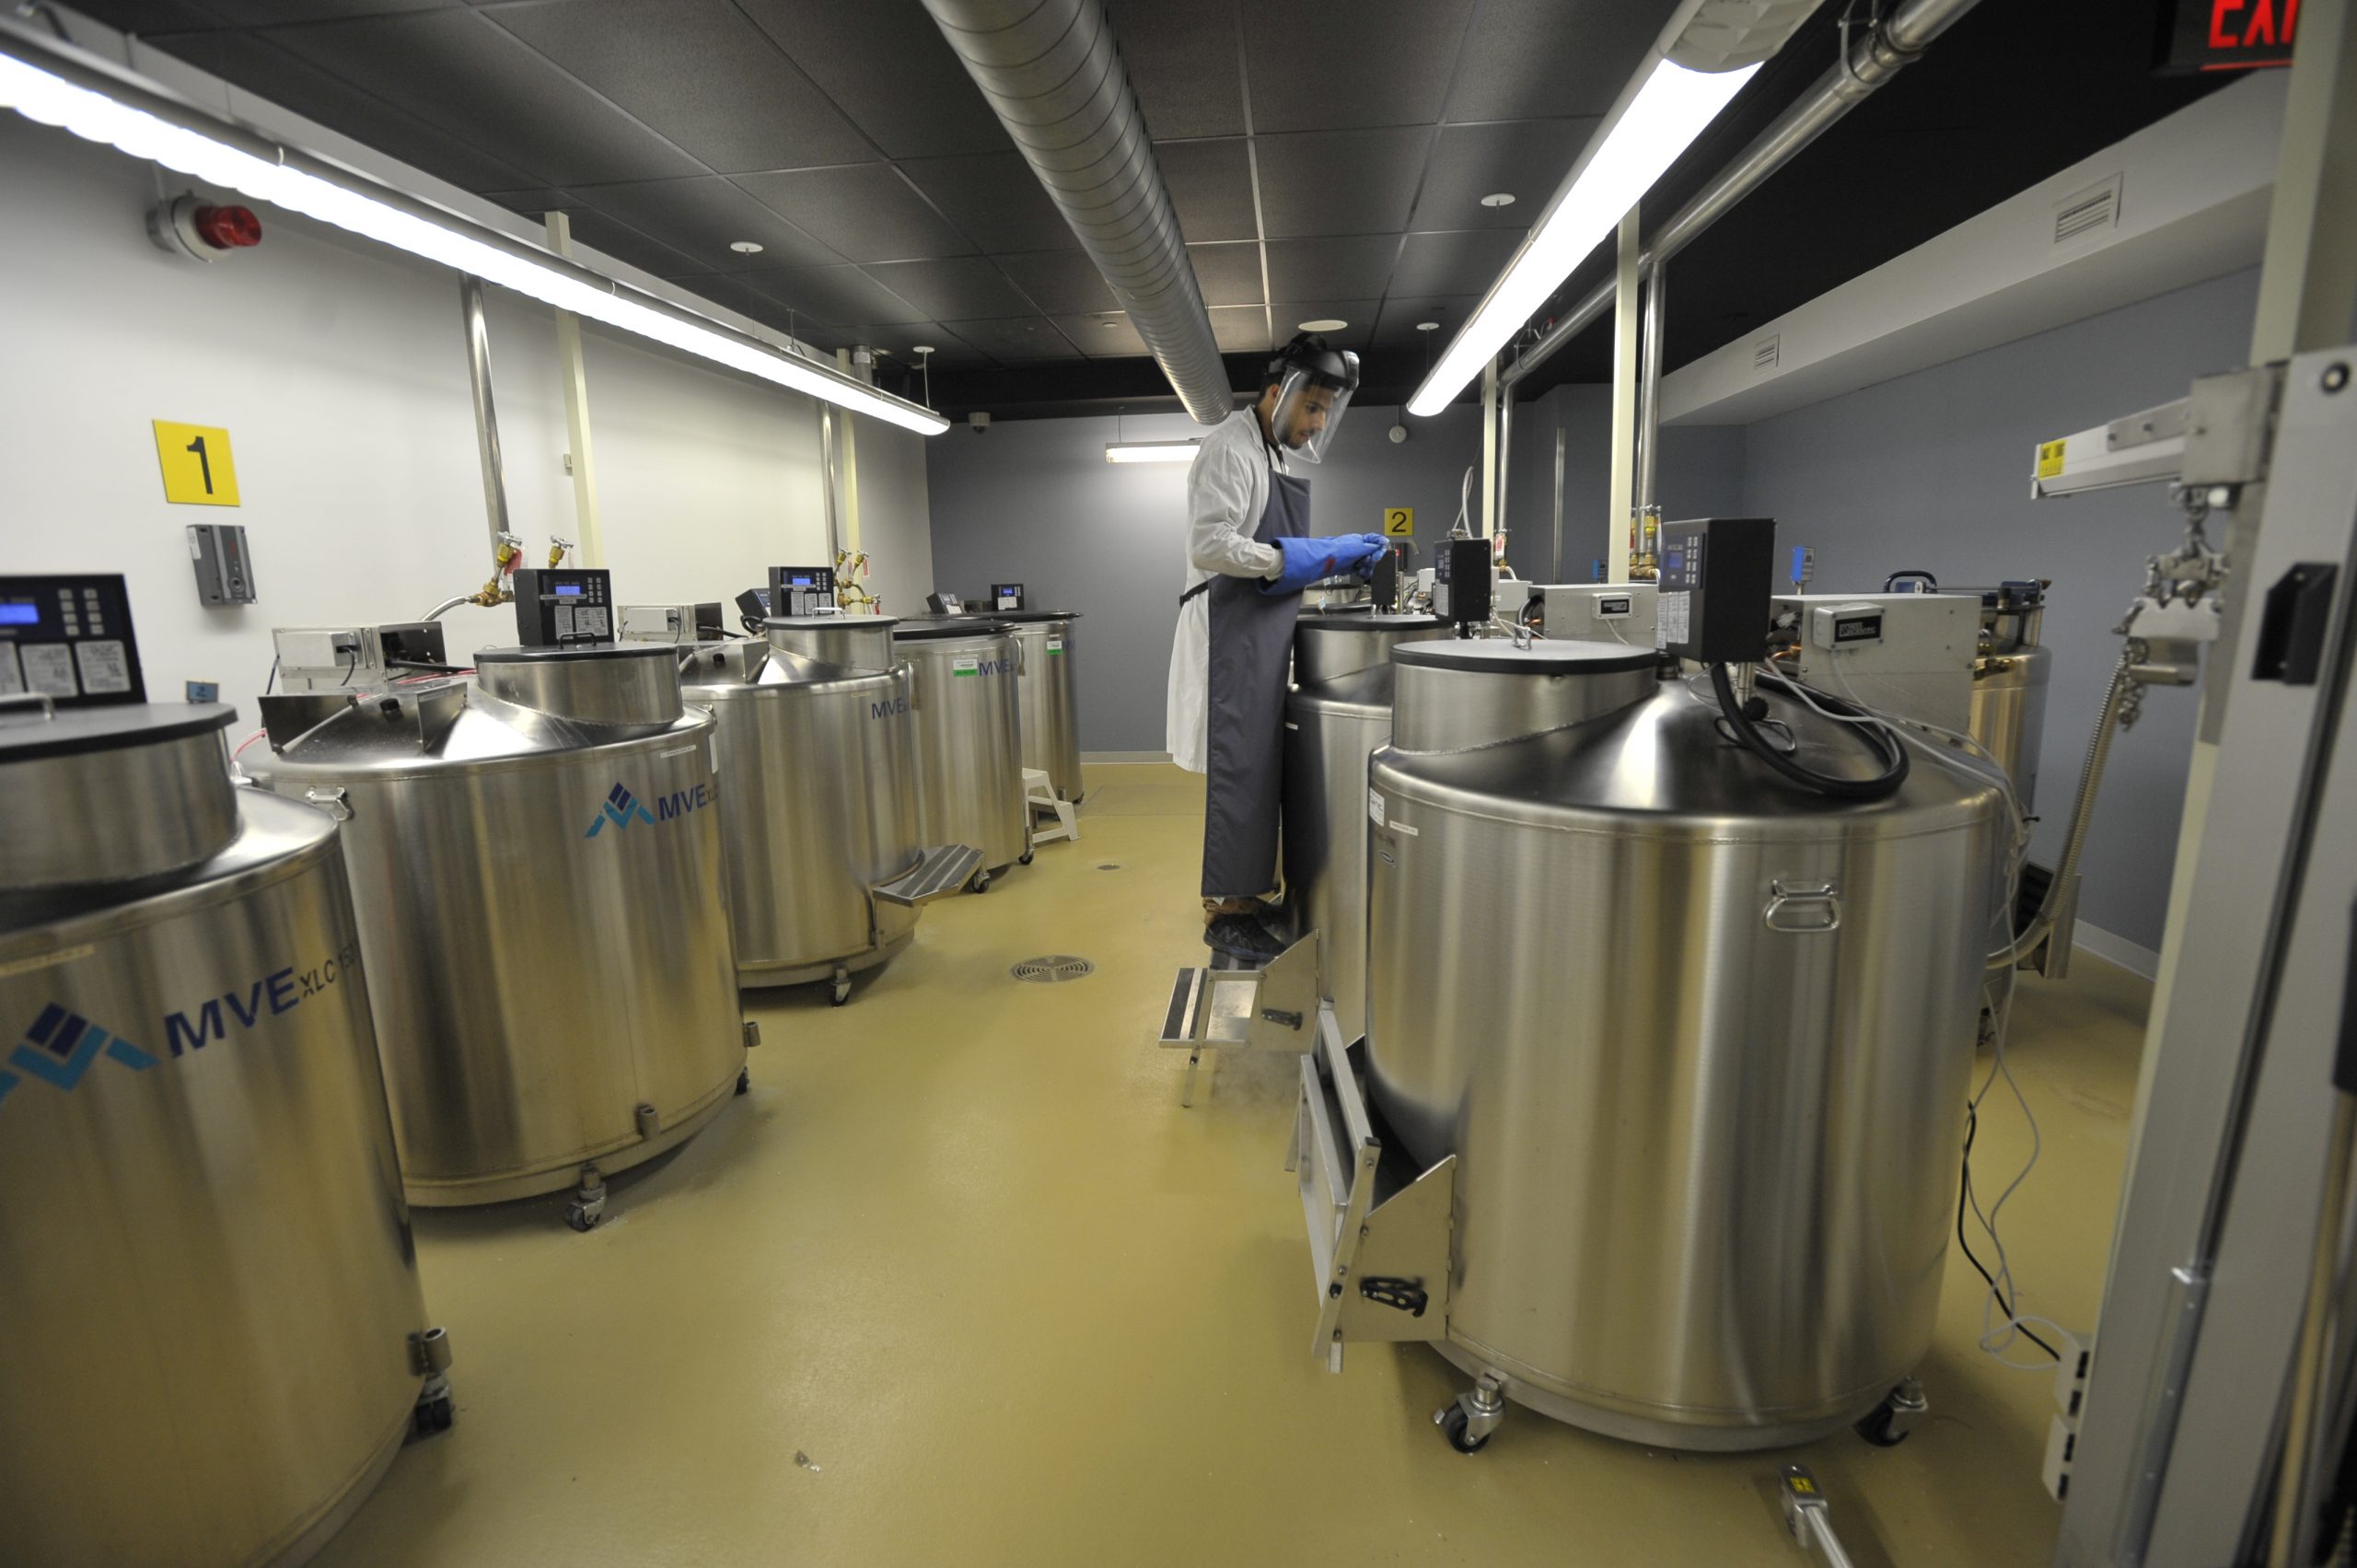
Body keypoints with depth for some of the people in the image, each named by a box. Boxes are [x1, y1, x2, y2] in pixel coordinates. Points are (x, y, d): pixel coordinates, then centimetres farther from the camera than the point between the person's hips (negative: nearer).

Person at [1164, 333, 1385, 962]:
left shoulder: (1279, 455, 19)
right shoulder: (1231, 448, -10)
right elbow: (1210, 547, -21)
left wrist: (1337, 555, 10)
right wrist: (1308, 557, -20)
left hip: (1265, 632, 10)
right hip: (1232, 628, -10)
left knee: (1257, 765, 12)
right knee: (1238, 766, -8)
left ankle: (1240, 892, 22)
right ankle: (1226, 910, 1)